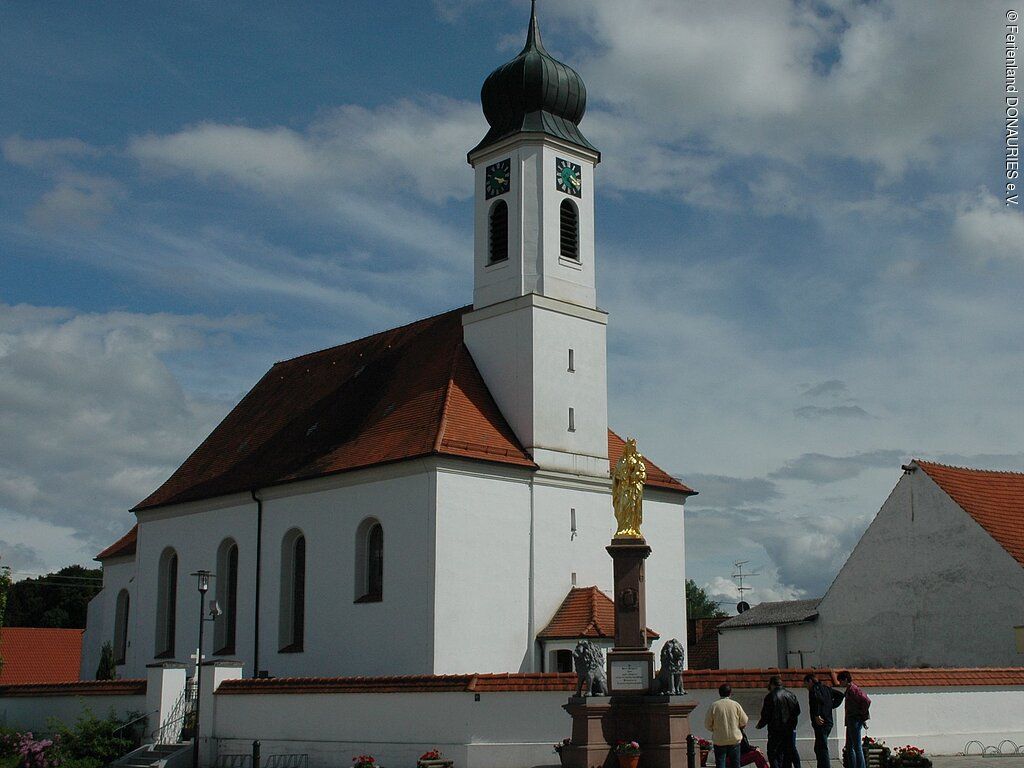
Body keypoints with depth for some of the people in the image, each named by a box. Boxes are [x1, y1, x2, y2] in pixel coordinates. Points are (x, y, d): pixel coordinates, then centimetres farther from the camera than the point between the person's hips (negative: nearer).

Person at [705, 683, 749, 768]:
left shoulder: (714, 706, -9)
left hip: (719, 741, -1)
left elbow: (707, 724, -3)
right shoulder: (736, 705, -7)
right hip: (734, 739, 1)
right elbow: (744, 722, 0)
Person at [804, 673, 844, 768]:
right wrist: (832, 706, 16)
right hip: (829, 722, 9)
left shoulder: (814, 689, -8)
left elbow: (816, 698, -30)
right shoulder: (826, 688, 18)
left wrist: (816, 716, -26)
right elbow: (840, 695, 25)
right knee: (818, 748, 18)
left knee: (822, 748, -9)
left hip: (820, 723, -9)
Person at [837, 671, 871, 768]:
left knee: (857, 747, -7)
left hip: (855, 722, -10)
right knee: (849, 747, 14)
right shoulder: (849, 690, 15)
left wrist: (863, 717, -16)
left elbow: (867, 701, -24)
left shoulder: (853, 690, -15)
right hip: (851, 722, 10)